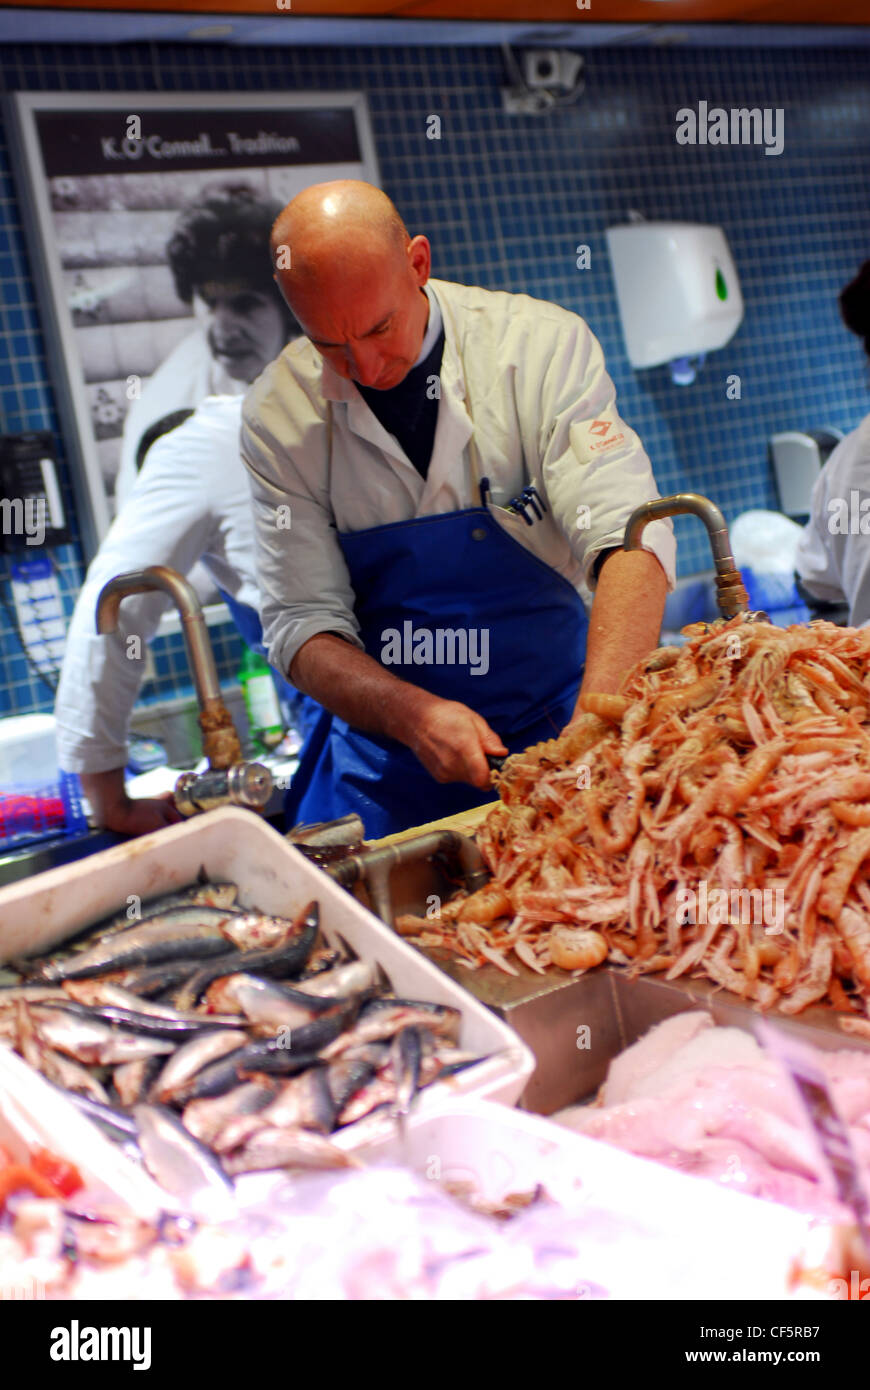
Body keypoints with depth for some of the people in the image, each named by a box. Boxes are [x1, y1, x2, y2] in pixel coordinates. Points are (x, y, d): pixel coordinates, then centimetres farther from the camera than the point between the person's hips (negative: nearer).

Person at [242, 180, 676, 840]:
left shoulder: (541, 345, -12)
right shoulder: (279, 413, -7)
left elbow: (630, 536, -21)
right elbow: (301, 624, -8)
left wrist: (599, 719, -37)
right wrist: (413, 714, -26)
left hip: (556, 734, 0)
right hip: (388, 750, 1)